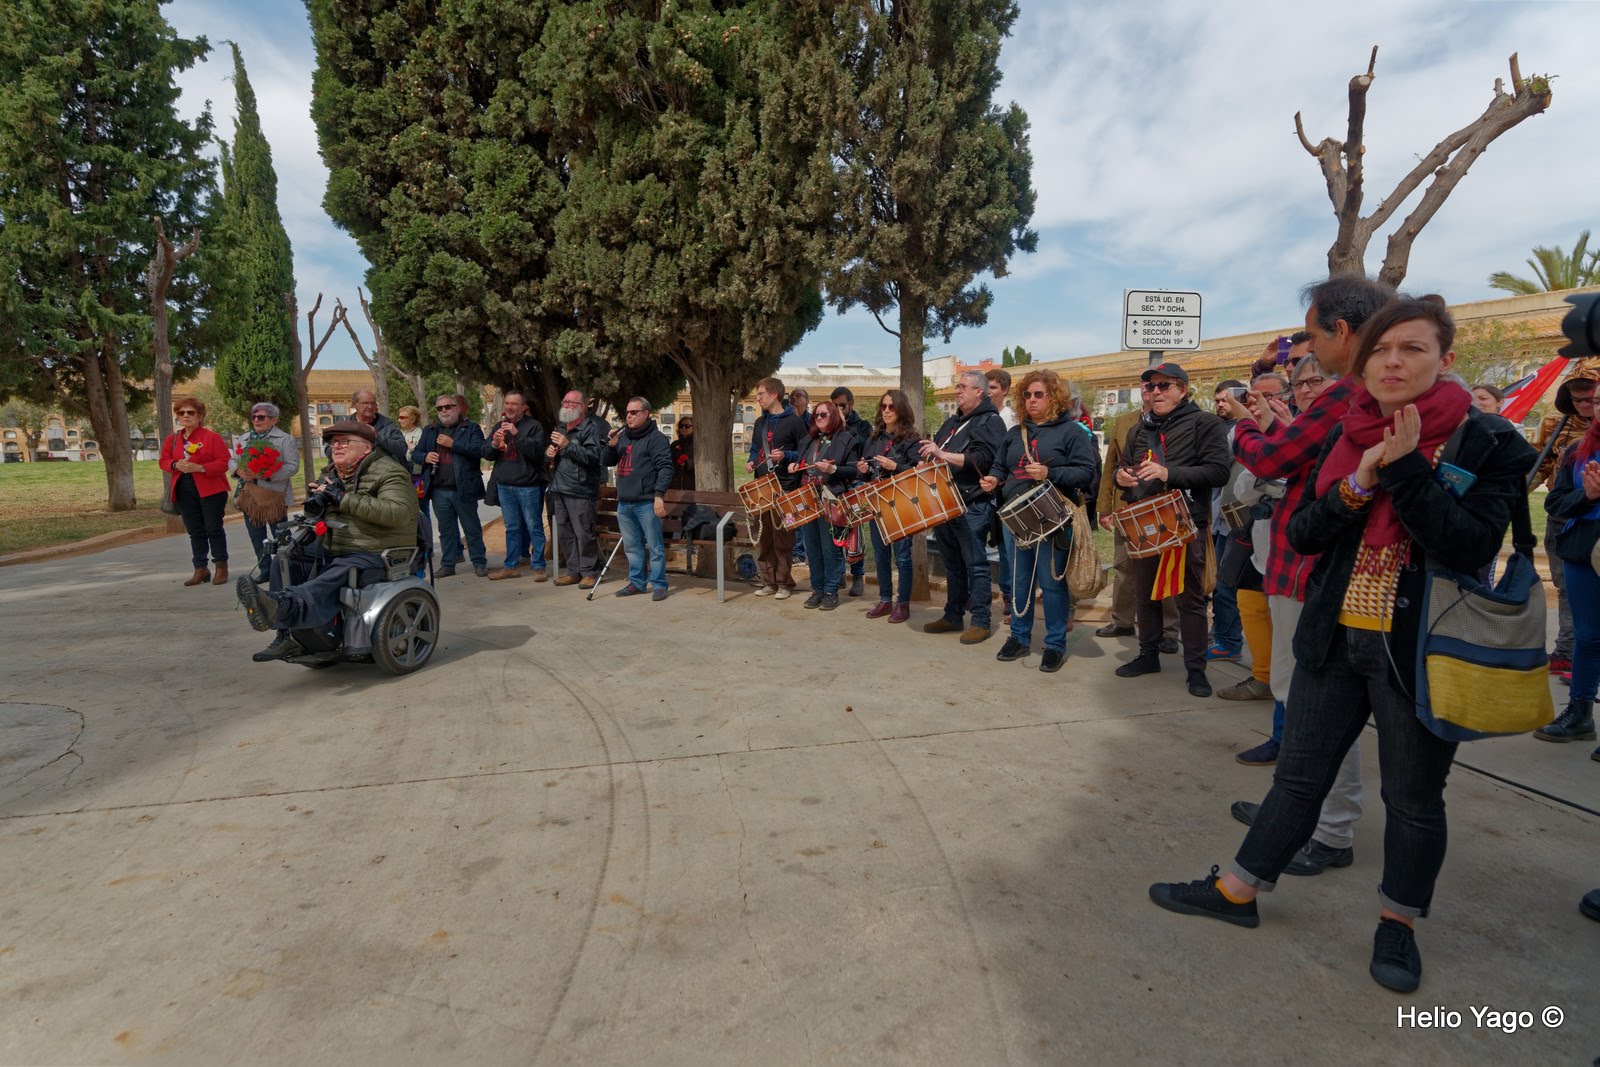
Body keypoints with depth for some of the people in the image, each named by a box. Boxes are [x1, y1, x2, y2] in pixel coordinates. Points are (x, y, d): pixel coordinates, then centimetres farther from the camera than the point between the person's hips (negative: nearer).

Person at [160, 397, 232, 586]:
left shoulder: (212, 436, -5)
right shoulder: (172, 439, 11)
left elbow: (224, 462, -10)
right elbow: (164, 461, 15)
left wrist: (199, 468, -21)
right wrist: (176, 465, -8)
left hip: (210, 490, -5)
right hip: (184, 491, 5)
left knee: (213, 529, -2)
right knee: (195, 531, 8)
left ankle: (221, 568, 8)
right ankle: (201, 569, 14)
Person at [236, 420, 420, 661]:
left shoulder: (388, 472, -6)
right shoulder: (331, 475, 21)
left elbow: (398, 512, -25)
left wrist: (344, 498, -22)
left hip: (371, 555, -9)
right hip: (332, 552, 9)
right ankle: (289, 636, -11)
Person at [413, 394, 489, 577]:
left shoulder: (471, 428, 1)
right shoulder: (429, 430, 15)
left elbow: (479, 450, -14)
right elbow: (415, 453, 17)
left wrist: (453, 444, -17)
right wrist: (424, 457, -6)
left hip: (463, 489, -4)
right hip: (439, 490, 4)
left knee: (472, 528, 4)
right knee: (446, 529, 11)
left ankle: (479, 563, 12)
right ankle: (448, 564, 19)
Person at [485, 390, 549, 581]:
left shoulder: (534, 426, -4)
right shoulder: (500, 426, 15)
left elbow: (537, 452, -19)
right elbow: (486, 454, 13)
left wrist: (517, 434, -23)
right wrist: (494, 444, -8)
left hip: (528, 485, -6)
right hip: (504, 485, 6)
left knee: (534, 526, -2)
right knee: (512, 528, 13)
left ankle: (539, 566, 5)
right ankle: (511, 566, 20)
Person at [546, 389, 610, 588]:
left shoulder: (592, 428, -7)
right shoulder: (560, 428, 20)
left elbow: (593, 456, -20)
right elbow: (549, 452, 31)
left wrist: (568, 445, -23)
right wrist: (549, 451, 8)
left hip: (581, 491, -8)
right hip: (559, 489, 8)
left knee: (584, 533, -6)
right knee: (565, 533, 12)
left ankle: (589, 572, 5)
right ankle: (574, 571, 21)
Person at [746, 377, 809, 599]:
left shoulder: (794, 421, -3)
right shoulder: (759, 422, 17)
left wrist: (786, 455, -19)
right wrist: (751, 462, 5)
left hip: (785, 489, -6)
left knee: (782, 539, -3)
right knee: (762, 538, 7)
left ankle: (784, 583, 6)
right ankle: (768, 581, 15)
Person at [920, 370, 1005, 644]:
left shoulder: (990, 422, -6)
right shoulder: (953, 422, 20)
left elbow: (981, 459, -21)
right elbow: (935, 450, 30)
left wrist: (942, 454, -24)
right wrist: (929, 458, 8)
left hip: (973, 506, -8)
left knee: (975, 564, -4)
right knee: (952, 564, 15)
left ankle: (981, 622, 4)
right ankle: (952, 616, 24)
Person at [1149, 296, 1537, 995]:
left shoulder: (1489, 443, -8)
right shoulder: (1345, 436, 4)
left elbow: (1472, 546, -19)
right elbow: (1302, 533, -1)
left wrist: (1407, 471, -24)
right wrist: (1358, 484, -16)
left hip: (1420, 650, -3)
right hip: (1335, 637, 4)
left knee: (1413, 795, 12)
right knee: (1299, 775, 15)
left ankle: (1397, 925, 33)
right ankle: (1237, 891, 27)